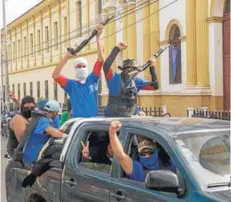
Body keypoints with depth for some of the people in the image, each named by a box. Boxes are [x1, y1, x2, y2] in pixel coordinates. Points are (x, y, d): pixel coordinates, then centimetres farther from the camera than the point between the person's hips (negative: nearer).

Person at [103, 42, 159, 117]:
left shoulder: (136, 81, 4)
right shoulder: (114, 79, -11)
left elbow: (155, 86, 3)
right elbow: (106, 67, -28)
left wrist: (152, 68, -7)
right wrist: (117, 49, -29)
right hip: (113, 117, -5)